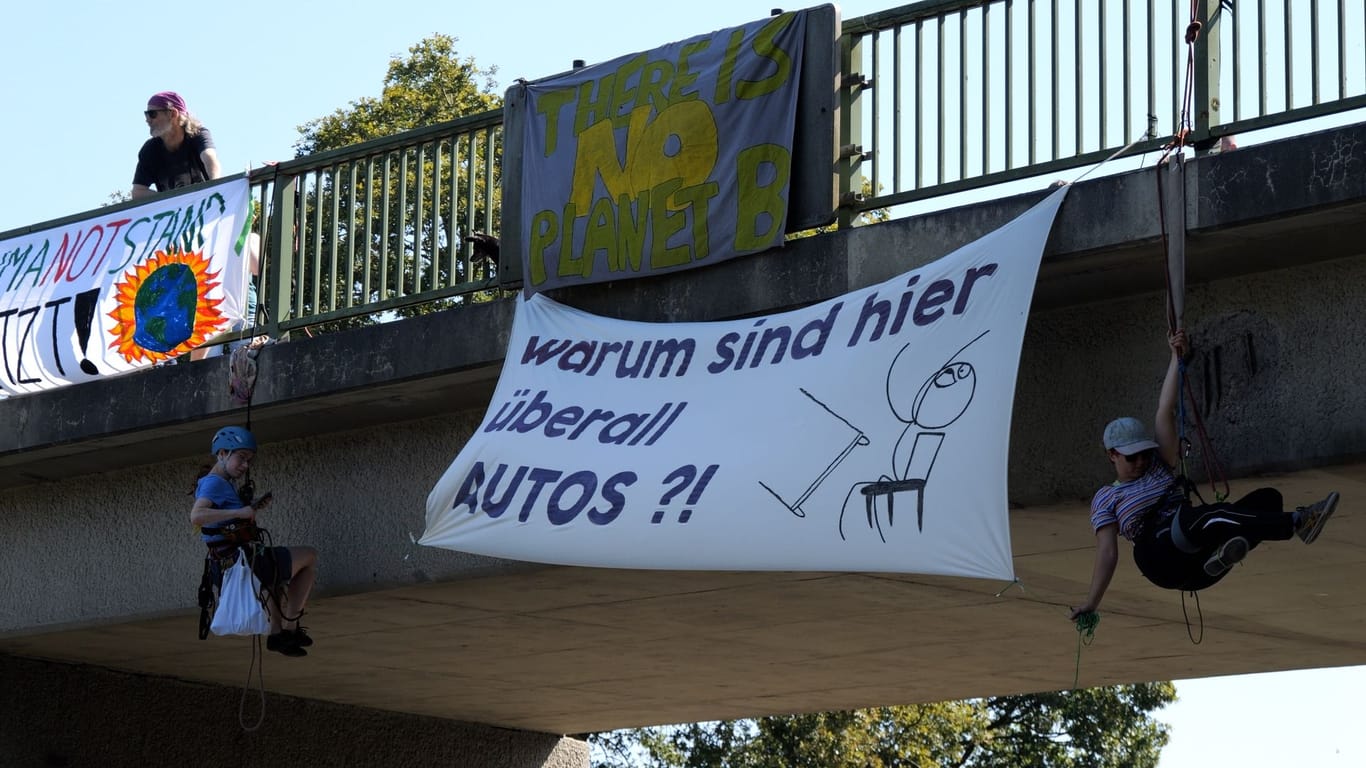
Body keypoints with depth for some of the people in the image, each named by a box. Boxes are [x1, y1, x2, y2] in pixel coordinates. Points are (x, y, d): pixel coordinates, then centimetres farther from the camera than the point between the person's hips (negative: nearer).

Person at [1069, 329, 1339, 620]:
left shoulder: (1159, 467, 26)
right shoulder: (1106, 499, 17)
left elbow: (1165, 413, 18)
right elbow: (1107, 552, 9)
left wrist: (1177, 359, 10)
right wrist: (1091, 603, -1)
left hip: (1199, 562, 6)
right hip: (1163, 558, -6)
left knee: (1267, 498, -13)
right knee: (1212, 514, -36)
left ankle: (1225, 553, -44)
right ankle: (1298, 522, -51)